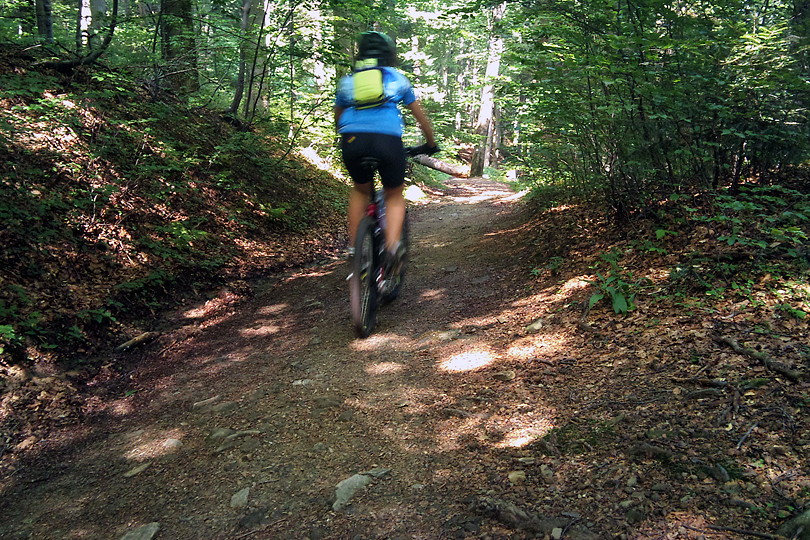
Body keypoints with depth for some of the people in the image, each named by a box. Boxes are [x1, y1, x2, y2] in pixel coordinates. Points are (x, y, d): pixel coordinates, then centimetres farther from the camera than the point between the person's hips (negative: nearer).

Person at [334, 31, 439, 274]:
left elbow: (338, 119, 34)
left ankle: (353, 245, 20)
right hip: (388, 140, -1)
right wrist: (431, 144, 43)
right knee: (394, 195, 19)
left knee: (360, 190, 28)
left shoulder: (347, 81, 25)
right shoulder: (398, 78, 22)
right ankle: (392, 245, -5)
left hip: (352, 141, 2)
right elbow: (421, 116, 29)